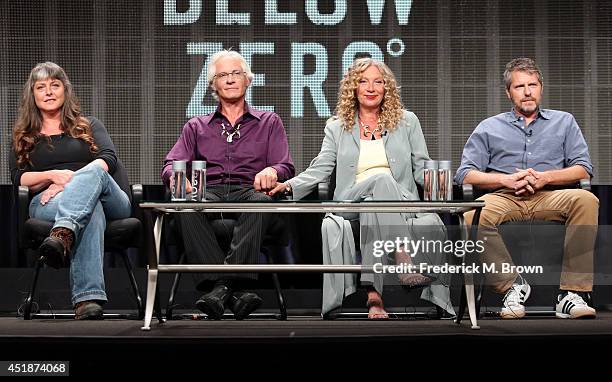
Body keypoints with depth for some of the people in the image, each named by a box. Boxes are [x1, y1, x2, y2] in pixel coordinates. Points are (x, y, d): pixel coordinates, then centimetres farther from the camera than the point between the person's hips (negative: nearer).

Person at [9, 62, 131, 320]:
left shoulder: (88, 125, 25)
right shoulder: (23, 137, 26)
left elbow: (109, 159, 5)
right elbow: (18, 178, 10)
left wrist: (68, 182, -12)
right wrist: (53, 175, -12)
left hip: (109, 202, 1)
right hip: (47, 204, -1)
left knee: (94, 172, -37)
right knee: (91, 211, -40)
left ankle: (63, 235, -63)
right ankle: (88, 299, -61)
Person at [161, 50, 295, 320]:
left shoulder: (268, 122, 24)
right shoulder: (196, 127, 28)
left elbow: (286, 166, 11)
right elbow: (171, 164, 14)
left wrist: (272, 170, -15)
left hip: (248, 191, -1)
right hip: (208, 193, 1)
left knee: (262, 201, -38)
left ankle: (223, 287, -47)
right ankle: (235, 290, -45)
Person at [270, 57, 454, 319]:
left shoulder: (407, 121, 20)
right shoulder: (336, 127, 20)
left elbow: (422, 168, 16)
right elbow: (320, 168, 8)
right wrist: (290, 185, -10)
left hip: (400, 203, 1)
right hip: (352, 202, -1)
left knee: (373, 207, -37)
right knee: (382, 178, -34)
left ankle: (373, 294, -45)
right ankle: (404, 259, -48)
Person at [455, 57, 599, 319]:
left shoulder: (564, 122, 24)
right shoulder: (489, 128, 22)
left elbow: (583, 169, 11)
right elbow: (465, 174, 9)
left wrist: (545, 177, -7)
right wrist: (506, 180, -7)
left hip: (549, 197, 0)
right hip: (504, 198, 0)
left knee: (586, 200, -33)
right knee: (472, 217, -35)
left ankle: (572, 293, -30)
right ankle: (512, 285, -18)